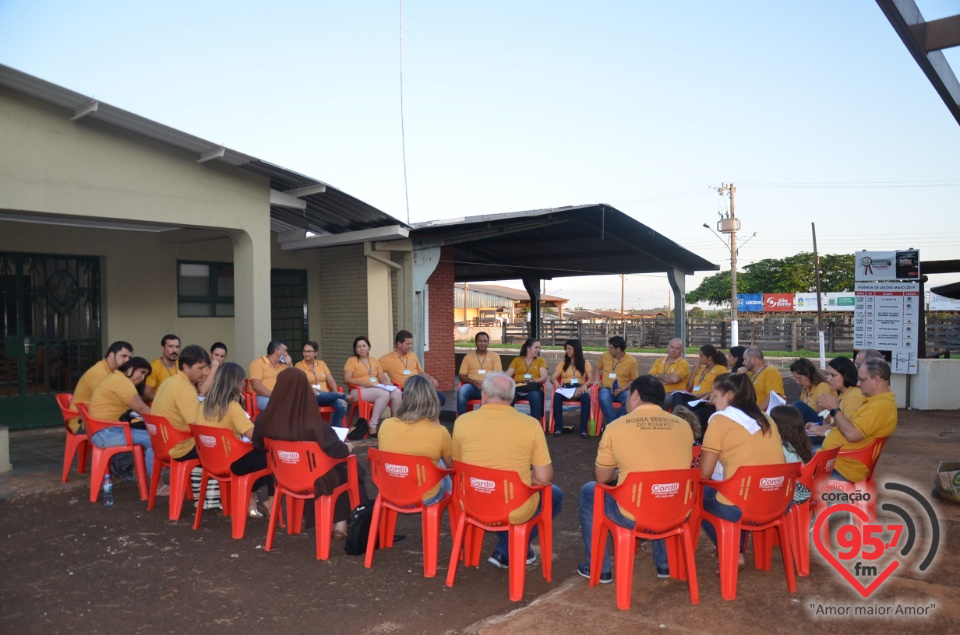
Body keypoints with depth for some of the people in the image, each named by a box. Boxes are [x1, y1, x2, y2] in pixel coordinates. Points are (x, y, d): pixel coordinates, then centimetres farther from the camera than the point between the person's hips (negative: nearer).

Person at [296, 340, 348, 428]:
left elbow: (331, 380, 9)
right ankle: (345, 396, -17)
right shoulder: (299, 365, 4)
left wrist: (336, 393, -10)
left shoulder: (321, 363, 16)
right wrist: (312, 390, -27)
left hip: (326, 395, 4)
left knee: (342, 404, -29)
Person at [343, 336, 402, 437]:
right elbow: (346, 379, -4)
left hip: (377, 389, 5)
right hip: (360, 390, -5)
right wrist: (363, 383, -18)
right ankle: (372, 427, -31)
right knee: (384, 394, -35)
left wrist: (385, 383, -3)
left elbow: (382, 377, 21)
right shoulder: (351, 360, 6)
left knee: (397, 393, -26)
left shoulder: (374, 361, 23)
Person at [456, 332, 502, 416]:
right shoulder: (468, 356, 18)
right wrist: (473, 381, -10)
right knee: (462, 391, -35)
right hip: (472, 386, 1)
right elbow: (462, 376, 11)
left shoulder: (494, 356, 16)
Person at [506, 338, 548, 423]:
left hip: (532, 388, 0)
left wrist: (534, 381, -14)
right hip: (517, 387, 1)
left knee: (535, 396, -38)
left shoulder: (540, 360, 23)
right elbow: (507, 375, 13)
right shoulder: (517, 360, 23)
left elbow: (544, 377, 8)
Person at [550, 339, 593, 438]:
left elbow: (591, 379, 3)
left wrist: (585, 385, -20)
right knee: (557, 396, -35)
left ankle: (584, 428, -31)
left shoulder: (585, 363, 14)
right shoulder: (563, 363, 19)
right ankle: (558, 427, -31)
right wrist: (556, 383, -15)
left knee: (586, 397, -37)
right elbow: (553, 378, 10)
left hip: (579, 388, -1)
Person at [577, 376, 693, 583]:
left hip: (633, 517, -4)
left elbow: (602, 478, 5)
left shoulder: (616, 427, -6)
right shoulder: (683, 425, 2)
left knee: (589, 492, 24)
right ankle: (665, 564, 42)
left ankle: (600, 568, 28)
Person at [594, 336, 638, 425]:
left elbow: (634, 380, 5)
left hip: (622, 391, -1)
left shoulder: (632, 361, -2)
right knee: (603, 398, -37)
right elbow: (598, 368, 25)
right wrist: (596, 379, 6)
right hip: (606, 389, 1)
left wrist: (623, 389, -12)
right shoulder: (605, 356, 7)